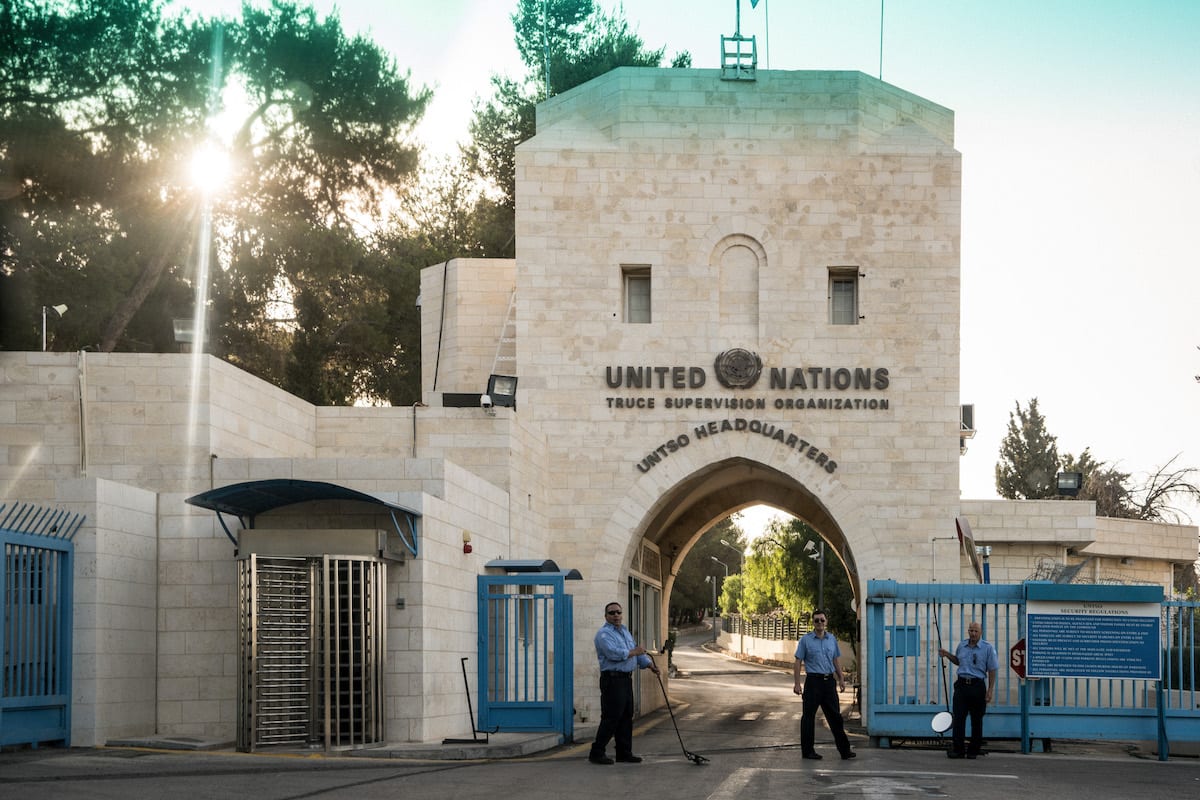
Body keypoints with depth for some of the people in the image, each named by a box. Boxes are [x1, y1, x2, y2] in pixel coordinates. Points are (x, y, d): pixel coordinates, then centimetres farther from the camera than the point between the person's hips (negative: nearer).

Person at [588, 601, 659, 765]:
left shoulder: (625, 631, 19)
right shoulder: (604, 634, -11)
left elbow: (637, 651, 22)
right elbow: (613, 653, -25)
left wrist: (649, 664, 8)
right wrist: (634, 652, -15)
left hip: (626, 679, 9)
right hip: (612, 679, -9)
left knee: (626, 717, 11)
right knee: (611, 717, -10)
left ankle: (624, 752, 17)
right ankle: (597, 753, -6)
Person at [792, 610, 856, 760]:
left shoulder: (832, 639, 11)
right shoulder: (805, 640, -2)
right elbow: (798, 662, -3)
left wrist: (841, 679, 13)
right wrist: (797, 683, -9)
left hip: (829, 680, 4)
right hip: (813, 681, -4)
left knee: (835, 715, 6)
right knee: (809, 716, 0)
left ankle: (844, 749, 8)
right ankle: (807, 750, 7)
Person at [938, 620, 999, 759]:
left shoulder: (988, 648, -2)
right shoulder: (962, 645, 10)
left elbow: (992, 670, -2)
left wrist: (990, 690, -8)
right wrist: (947, 655, 9)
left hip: (977, 686, -3)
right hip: (961, 684, 3)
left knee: (976, 720, 3)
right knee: (958, 717, -5)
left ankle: (973, 750, 11)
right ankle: (957, 749, -3)